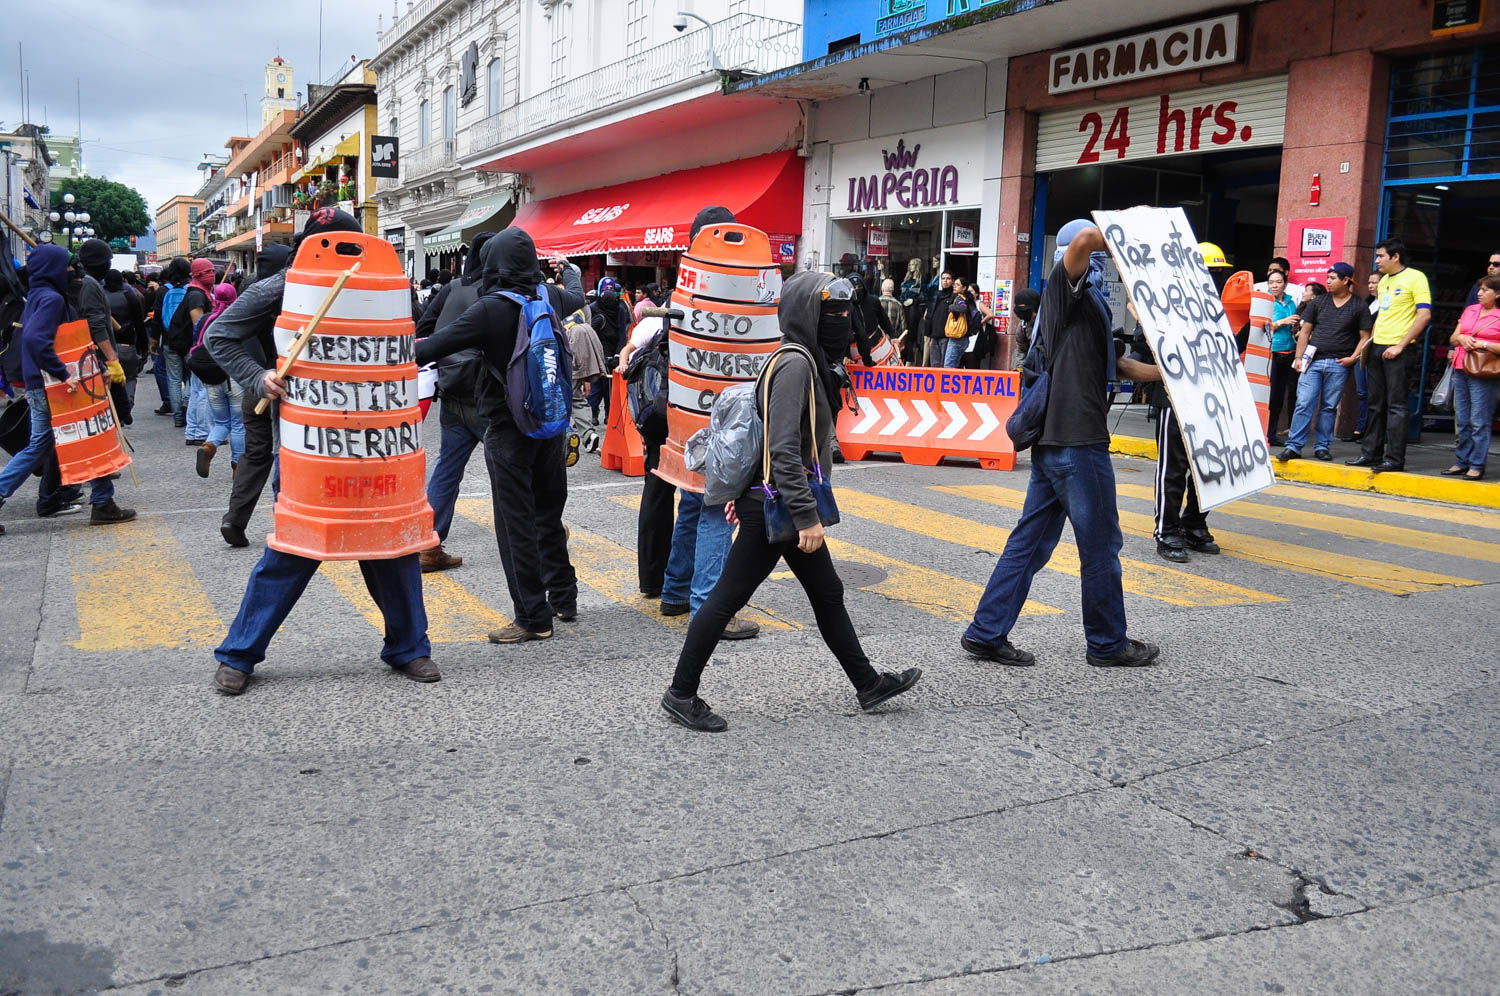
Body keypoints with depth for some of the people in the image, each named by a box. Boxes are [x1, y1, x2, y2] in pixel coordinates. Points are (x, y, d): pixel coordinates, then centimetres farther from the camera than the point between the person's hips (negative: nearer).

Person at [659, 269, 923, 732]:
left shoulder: (806, 360, 13)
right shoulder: (796, 363, -19)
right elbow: (784, 449, -26)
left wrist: (745, 491, 22)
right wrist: (807, 515, -27)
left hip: (781, 504, 11)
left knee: (827, 594, 17)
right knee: (727, 598, -1)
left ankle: (868, 684, 28)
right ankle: (681, 693, 11)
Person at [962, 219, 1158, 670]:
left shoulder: (1089, 303, 22)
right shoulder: (1065, 287, -6)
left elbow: (1111, 366, 29)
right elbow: (1085, 238, -27)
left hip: (1051, 440, 10)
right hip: (1078, 440, -10)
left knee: (1031, 539, 10)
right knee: (1101, 543, 3)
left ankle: (987, 633, 12)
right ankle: (1108, 644, 16)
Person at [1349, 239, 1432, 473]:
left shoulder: (1415, 278, -7)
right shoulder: (1383, 281, 16)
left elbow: (1424, 315, -14)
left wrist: (1400, 345, -17)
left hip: (1399, 351, -8)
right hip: (1378, 349, 8)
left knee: (1396, 406, -6)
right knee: (1376, 405, 11)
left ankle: (1395, 459, -3)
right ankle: (1370, 454, 18)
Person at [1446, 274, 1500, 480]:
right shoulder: (1470, 310, 15)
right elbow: (1452, 338, 19)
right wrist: (1461, 338, 0)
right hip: (1461, 370, 6)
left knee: (1479, 421, -6)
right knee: (1462, 420, 9)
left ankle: (1477, 466, -2)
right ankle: (1462, 462, 16)